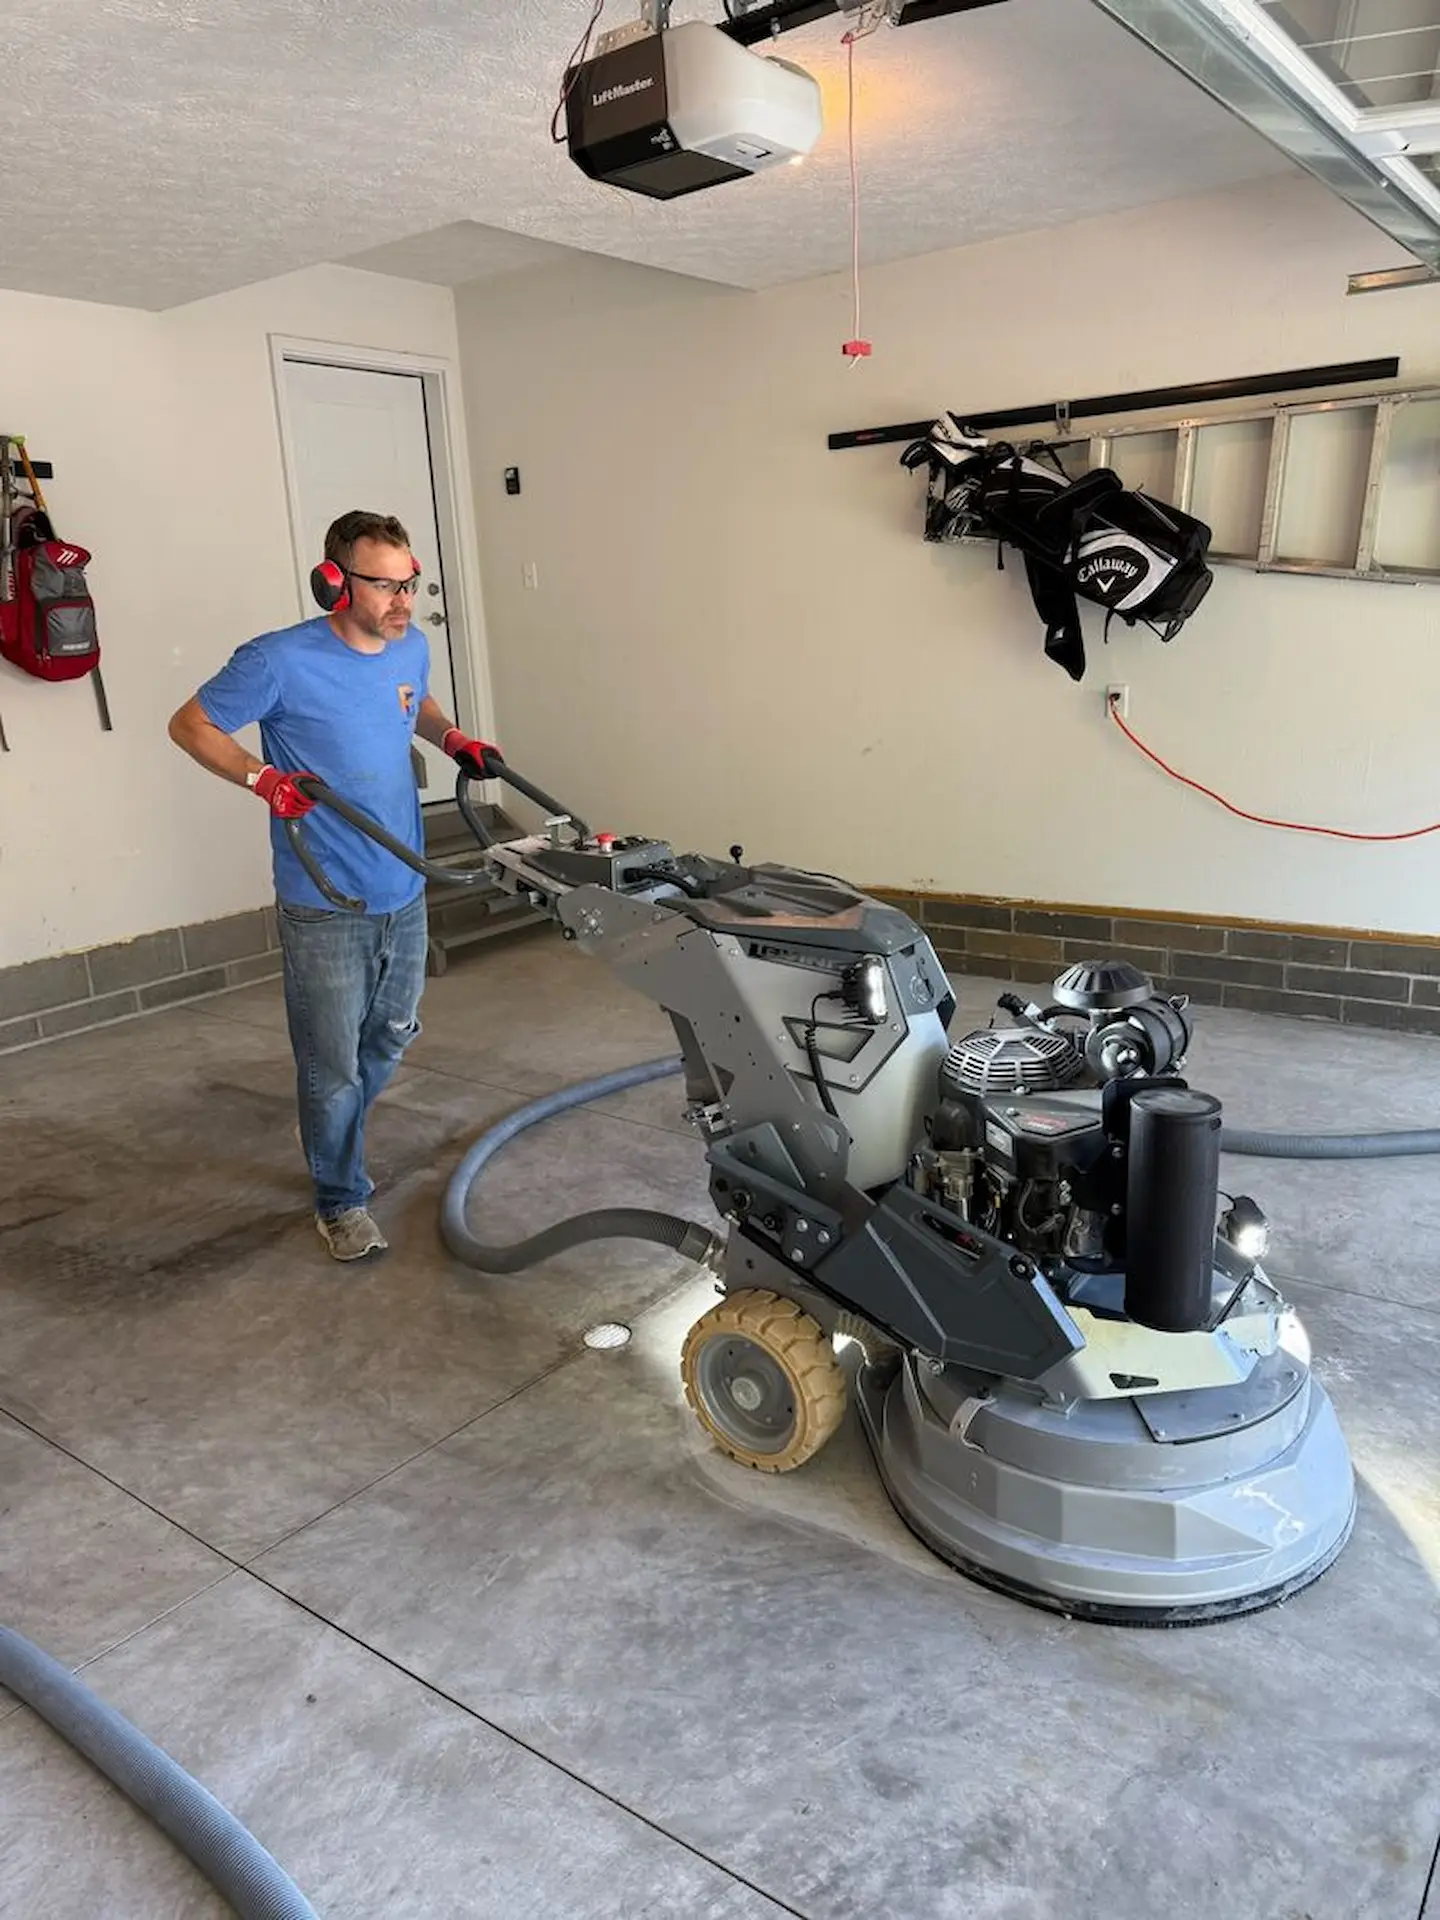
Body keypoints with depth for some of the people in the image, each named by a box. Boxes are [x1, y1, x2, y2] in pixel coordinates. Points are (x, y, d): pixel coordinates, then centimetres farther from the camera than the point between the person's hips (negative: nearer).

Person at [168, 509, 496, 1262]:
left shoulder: (411, 647, 0)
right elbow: (190, 725, -5)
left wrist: (451, 737, 3)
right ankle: (341, 1198, 26)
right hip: (324, 908, -6)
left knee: (392, 1037, 22)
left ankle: (333, 1135, 48)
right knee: (333, 1065, 5)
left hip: (404, 892, 6)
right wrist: (264, 779, -20)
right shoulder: (279, 661, -18)